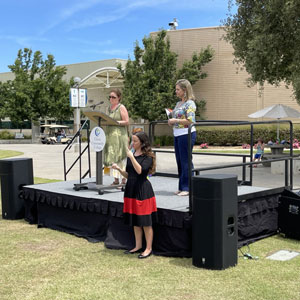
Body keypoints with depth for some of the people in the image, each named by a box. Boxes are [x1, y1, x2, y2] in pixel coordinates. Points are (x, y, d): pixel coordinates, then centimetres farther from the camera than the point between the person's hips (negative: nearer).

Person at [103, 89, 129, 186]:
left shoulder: (121, 107, -2)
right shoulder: (109, 108, 18)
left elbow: (126, 121, -8)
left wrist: (116, 122, -17)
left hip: (120, 135, -7)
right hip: (110, 134, 7)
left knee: (120, 157, -7)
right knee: (112, 157, 4)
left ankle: (124, 180, -1)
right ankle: (116, 179, 10)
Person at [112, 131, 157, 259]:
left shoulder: (148, 157, -9)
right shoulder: (130, 156, 10)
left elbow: (140, 170, -23)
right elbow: (128, 175, 13)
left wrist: (132, 157, -22)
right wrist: (119, 169, -3)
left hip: (143, 191, -7)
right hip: (131, 189, 7)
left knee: (146, 222, -1)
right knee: (135, 222, 13)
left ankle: (148, 248, 9)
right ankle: (138, 246, 25)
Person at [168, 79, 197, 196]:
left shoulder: (189, 103, -10)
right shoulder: (178, 103, 16)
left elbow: (190, 120, -20)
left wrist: (175, 120, -14)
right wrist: (171, 122, 7)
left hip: (186, 134, -9)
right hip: (177, 134, 9)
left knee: (185, 161, -4)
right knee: (179, 161, 12)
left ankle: (188, 188, 3)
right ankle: (181, 187, 20)